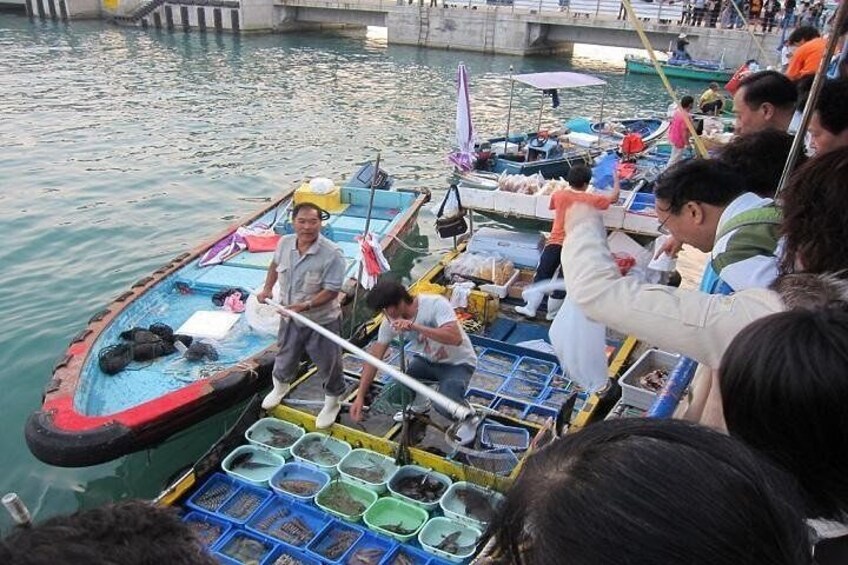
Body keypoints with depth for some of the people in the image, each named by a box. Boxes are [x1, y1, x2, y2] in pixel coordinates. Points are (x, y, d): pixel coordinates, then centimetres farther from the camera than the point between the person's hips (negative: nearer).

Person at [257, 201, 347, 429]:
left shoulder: (332, 254, -27)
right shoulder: (284, 243, -9)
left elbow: (331, 291, -25)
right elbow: (275, 265, 14)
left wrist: (305, 305, -32)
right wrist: (267, 289, 4)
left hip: (322, 321, -5)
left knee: (328, 363, 13)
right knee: (285, 355, 28)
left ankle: (332, 402, 38)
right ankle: (280, 386, 58)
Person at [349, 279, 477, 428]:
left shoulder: (436, 303, -30)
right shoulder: (390, 320, -14)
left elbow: (456, 338, -42)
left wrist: (414, 326, -47)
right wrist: (360, 396, -14)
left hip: (458, 363, -5)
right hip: (426, 360, 6)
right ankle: (418, 402, 19)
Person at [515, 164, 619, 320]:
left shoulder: (558, 195, -2)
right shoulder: (591, 199, -5)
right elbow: (614, 197, 10)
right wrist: (616, 179, 25)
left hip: (554, 243, 1)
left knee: (541, 276, 11)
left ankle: (530, 308, 14)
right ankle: (553, 313, 21)